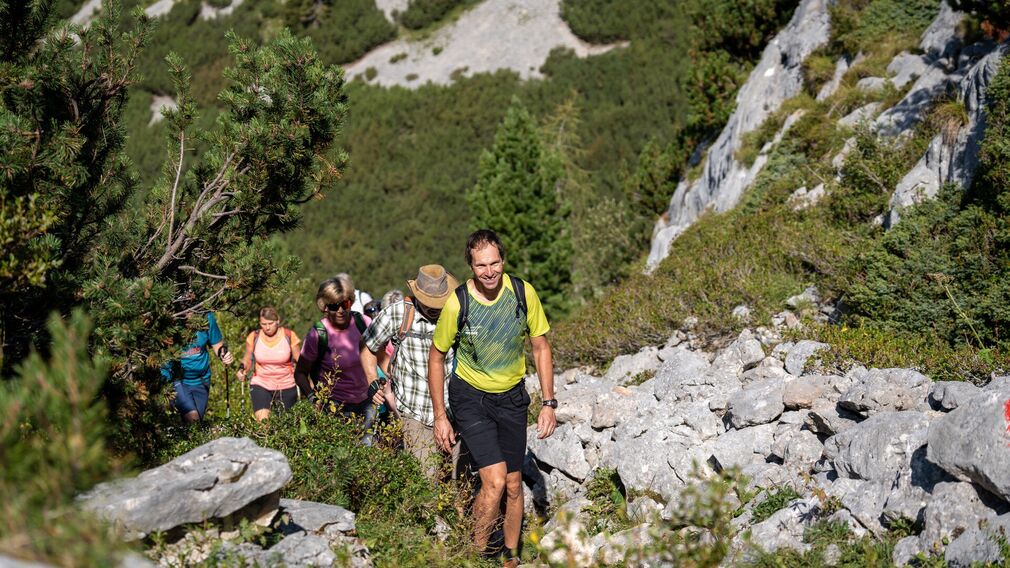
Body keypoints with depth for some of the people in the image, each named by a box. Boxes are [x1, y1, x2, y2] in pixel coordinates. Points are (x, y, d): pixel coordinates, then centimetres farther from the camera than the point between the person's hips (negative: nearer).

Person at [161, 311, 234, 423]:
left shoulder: (207, 318, -10)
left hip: (200, 381, 4)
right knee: (192, 417, -22)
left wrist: (224, 354, -17)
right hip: (175, 379, -4)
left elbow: (218, 345, 4)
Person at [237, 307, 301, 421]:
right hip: (260, 385, 0)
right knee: (262, 422, -20)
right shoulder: (254, 337, -5)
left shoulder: (289, 336, -8)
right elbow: (247, 359, 8)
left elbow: (300, 361, -3)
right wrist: (242, 369, -13)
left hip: (286, 386, 0)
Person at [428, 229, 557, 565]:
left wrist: (549, 403, -5)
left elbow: (541, 347, -1)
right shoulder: (457, 303, -20)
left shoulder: (523, 293, -14)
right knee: (494, 481, -17)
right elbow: (436, 357, -6)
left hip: (512, 398, 3)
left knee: (513, 485, 10)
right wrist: (440, 417, -5)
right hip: (470, 396, -3)